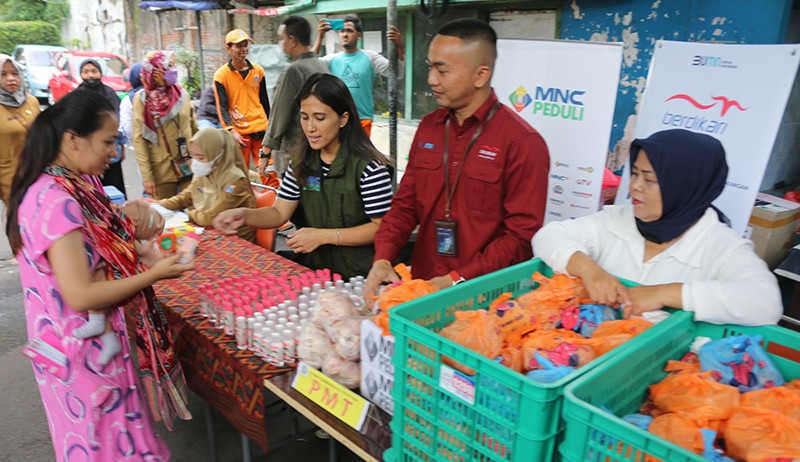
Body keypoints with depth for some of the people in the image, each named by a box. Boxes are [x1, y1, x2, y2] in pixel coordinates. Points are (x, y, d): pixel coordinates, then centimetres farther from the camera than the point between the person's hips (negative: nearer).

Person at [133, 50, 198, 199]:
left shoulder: (182, 94, 5)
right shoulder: (141, 99, -2)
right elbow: (138, 139, -6)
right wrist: (146, 176, -12)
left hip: (189, 167, 2)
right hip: (161, 172, -2)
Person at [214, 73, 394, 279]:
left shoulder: (369, 166, -16)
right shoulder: (302, 162, 6)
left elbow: (382, 227, -16)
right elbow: (279, 213, 7)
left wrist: (324, 235, -19)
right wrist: (244, 215, -13)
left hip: (361, 276, -6)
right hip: (317, 268, 6)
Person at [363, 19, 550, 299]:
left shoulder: (523, 143, -10)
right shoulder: (427, 127, 7)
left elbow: (522, 235, -10)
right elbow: (405, 203, 10)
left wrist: (458, 281, -16)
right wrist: (383, 259, -5)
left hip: (484, 294, -4)